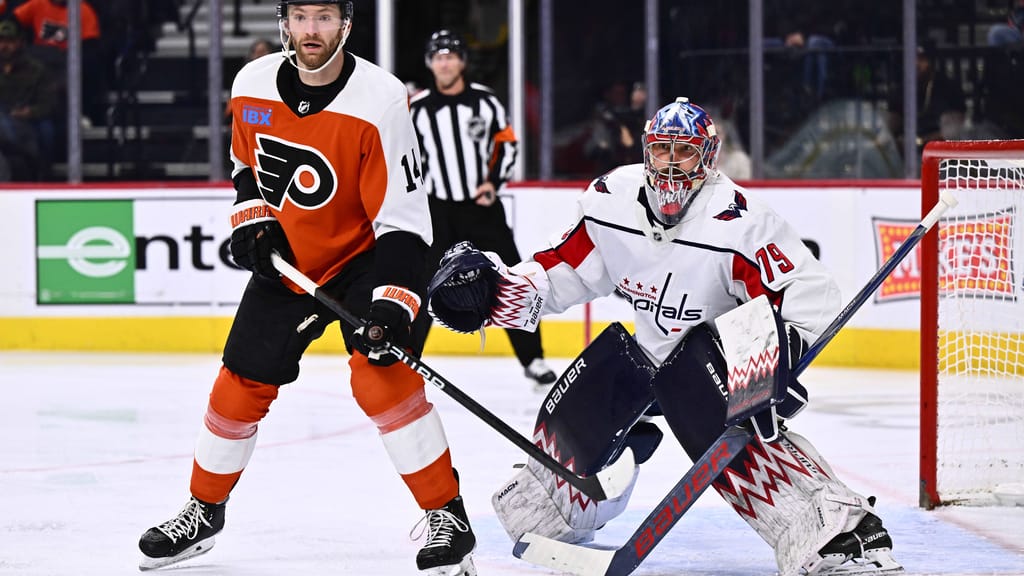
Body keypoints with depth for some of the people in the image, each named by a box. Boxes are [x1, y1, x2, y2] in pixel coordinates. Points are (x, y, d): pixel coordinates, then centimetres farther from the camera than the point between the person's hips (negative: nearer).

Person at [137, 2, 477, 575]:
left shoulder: (380, 99, -24)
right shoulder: (253, 85, -8)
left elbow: (402, 215, -25)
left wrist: (392, 303, -34)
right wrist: (252, 221, -4)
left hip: (364, 257, -5)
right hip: (287, 262, 5)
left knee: (381, 375, -23)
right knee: (241, 384, 7)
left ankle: (448, 516, -14)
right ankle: (203, 510, 28)